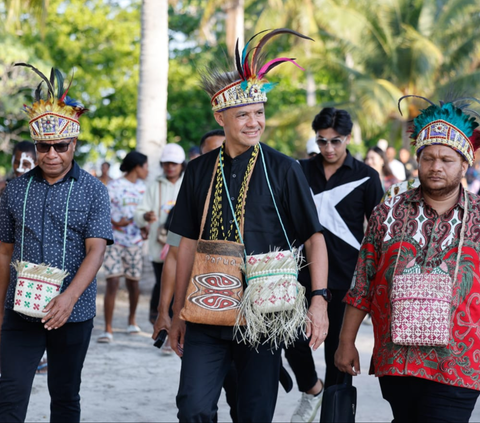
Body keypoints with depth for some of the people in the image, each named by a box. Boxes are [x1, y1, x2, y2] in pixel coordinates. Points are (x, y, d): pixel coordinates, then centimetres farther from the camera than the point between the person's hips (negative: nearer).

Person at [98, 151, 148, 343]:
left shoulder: (142, 187, 11)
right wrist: (114, 223, -22)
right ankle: (108, 329, -9)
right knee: (112, 283, -11)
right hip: (115, 241, -5)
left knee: (133, 282, 12)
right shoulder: (114, 186, -7)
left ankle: (132, 319, 36)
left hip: (134, 242, 5)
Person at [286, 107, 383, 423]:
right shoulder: (301, 171, 5)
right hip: (304, 273, 2)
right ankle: (311, 389, 26)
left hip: (344, 277, -2)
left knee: (338, 348, 5)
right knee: (294, 340, -2)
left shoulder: (365, 177, -1)